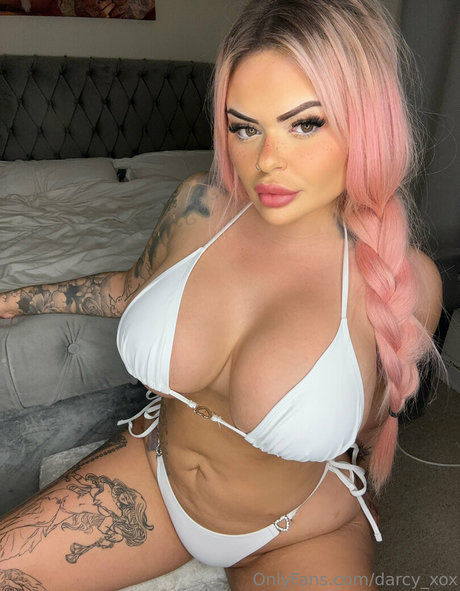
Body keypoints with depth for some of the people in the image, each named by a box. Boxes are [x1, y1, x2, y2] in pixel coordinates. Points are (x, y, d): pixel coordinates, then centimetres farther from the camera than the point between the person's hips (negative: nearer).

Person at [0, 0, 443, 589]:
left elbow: (370, 429, -3)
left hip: (302, 535, -1)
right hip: (155, 468, 3)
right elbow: (134, 288, 5)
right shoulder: (200, 204, -16)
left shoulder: (405, 283, -23)